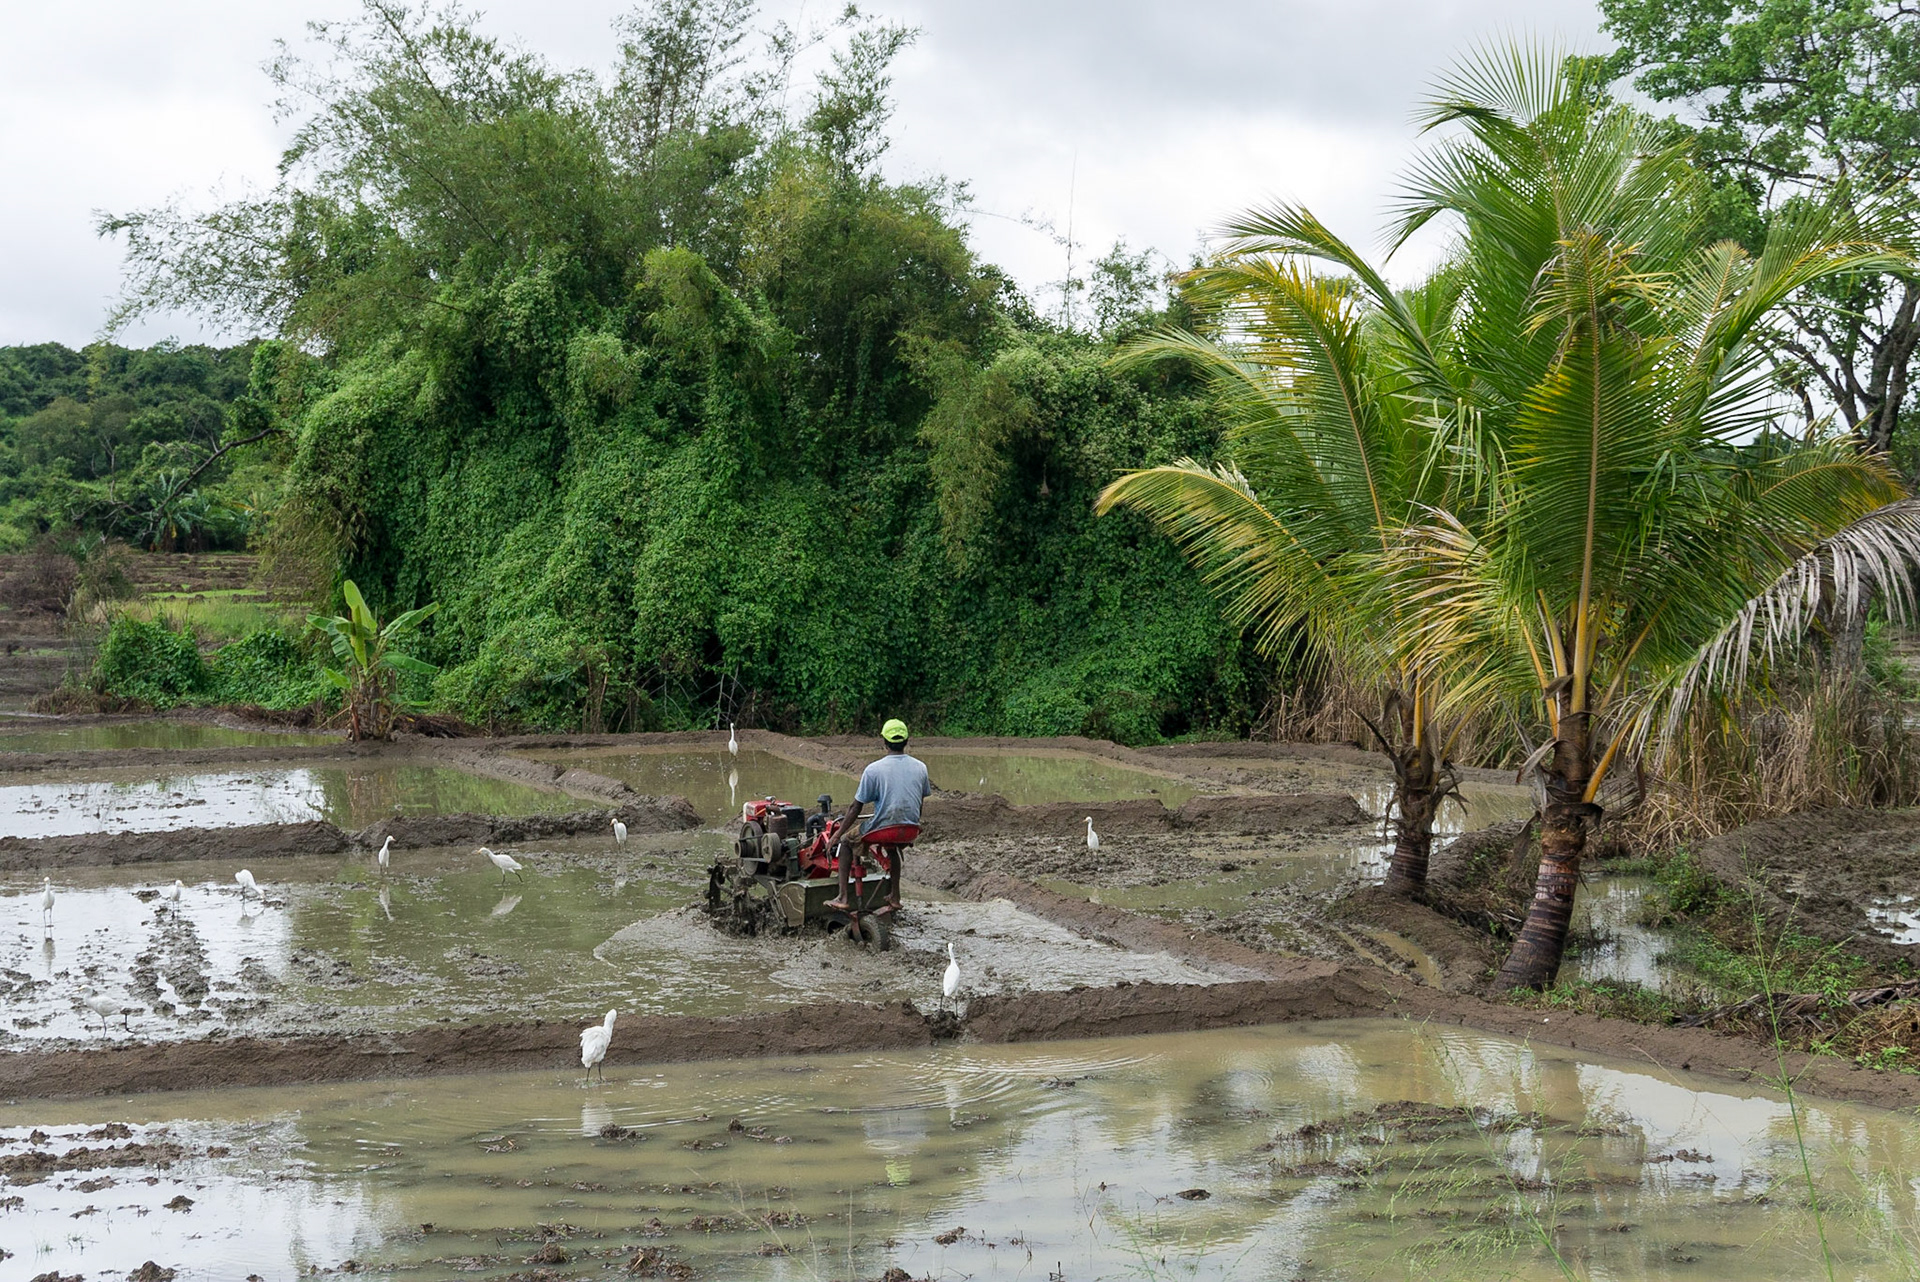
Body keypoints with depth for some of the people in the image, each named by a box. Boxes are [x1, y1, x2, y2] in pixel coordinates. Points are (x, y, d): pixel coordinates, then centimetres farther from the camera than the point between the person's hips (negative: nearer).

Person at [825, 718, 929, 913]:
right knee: (894, 847, 39)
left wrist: (839, 834, 5)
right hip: (910, 831, 5)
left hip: (883, 829, -5)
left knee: (846, 841, 21)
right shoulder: (920, 767, 3)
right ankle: (894, 896, 40)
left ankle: (844, 898, 13)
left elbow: (856, 807, -5)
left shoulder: (873, 770, -10)